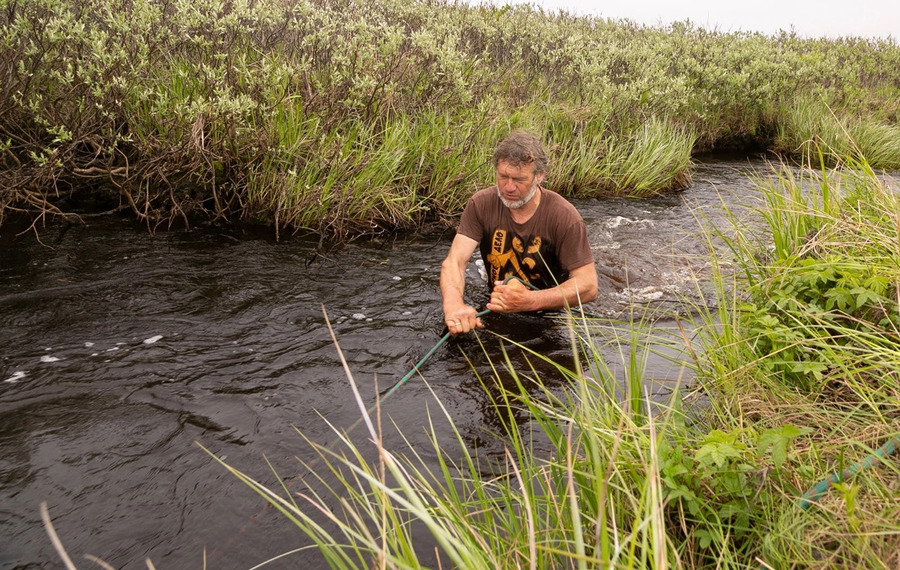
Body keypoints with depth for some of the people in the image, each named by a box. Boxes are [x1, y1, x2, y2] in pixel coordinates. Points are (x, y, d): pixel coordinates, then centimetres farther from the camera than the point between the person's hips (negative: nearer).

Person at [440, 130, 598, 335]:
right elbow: (454, 261, -18)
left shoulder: (564, 217, -19)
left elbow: (588, 285, -20)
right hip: (495, 311, 2)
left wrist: (529, 301, -36)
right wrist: (453, 305, -41)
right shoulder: (481, 204, -10)